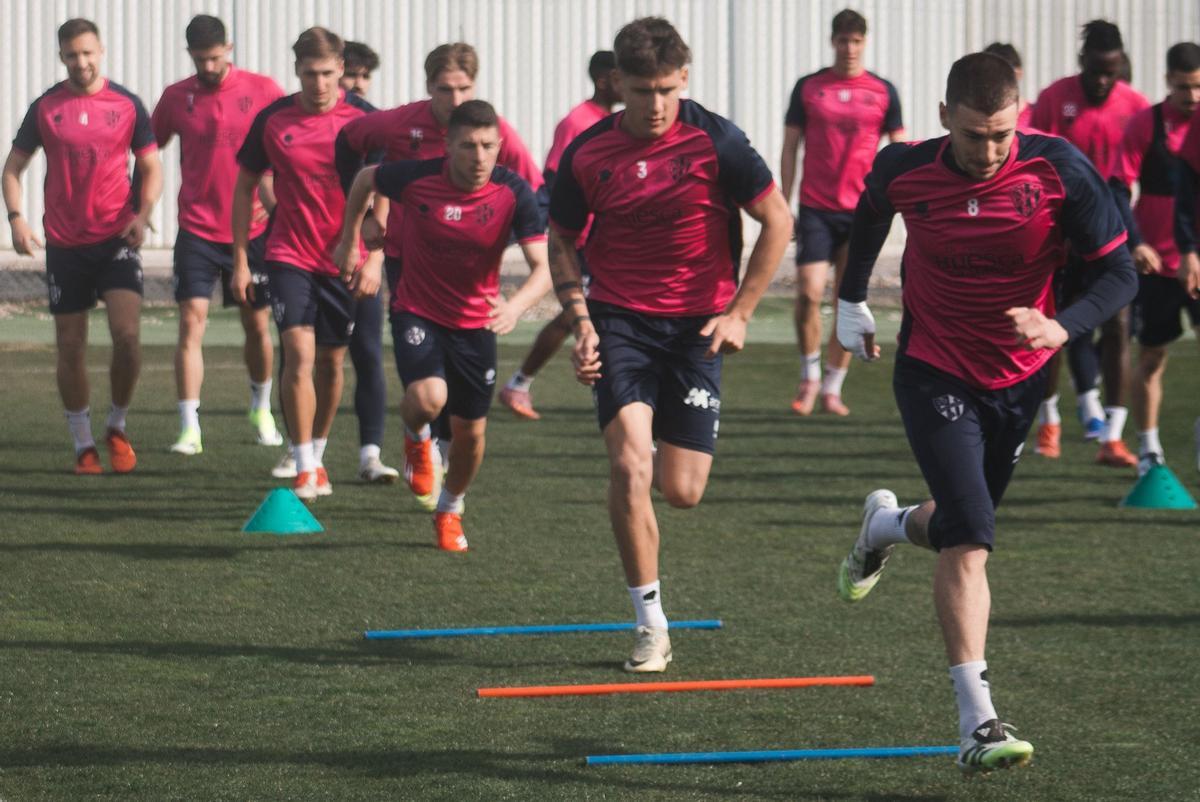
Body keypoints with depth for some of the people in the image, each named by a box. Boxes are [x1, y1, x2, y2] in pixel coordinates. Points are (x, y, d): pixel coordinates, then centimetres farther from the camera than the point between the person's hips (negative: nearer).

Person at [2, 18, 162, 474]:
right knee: (70, 347, 4)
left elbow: (151, 167, 8)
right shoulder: (45, 108, 3)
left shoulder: (127, 105, 2)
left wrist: (143, 214, -10)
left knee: (127, 334, -15)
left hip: (117, 238, -1)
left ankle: (118, 428, 7)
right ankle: (83, 445, 16)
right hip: (64, 244, 1)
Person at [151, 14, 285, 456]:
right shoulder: (176, 97, 1)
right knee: (191, 321, -12)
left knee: (257, 324, 9)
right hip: (197, 231, 0)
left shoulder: (262, 90, -3)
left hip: (252, 231, 0)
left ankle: (261, 408, 34)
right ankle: (189, 428, -14)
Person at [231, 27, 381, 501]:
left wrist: (374, 258, -10)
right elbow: (245, 187, 7)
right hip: (289, 255, -1)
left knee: (331, 361, 10)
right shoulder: (272, 120, -3)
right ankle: (303, 470, -12)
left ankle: (317, 456, 28)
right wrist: (240, 260, 4)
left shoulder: (362, 119, -5)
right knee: (299, 352, -15)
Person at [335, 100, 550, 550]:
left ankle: (450, 510, 38)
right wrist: (350, 241, 11)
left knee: (471, 431, 8)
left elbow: (543, 267, -25)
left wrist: (515, 306, -44)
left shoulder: (513, 194, -19)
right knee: (428, 398, -29)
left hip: (476, 323, 2)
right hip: (417, 312, -2)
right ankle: (417, 439, 10)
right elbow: (365, 179, 4)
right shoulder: (416, 179, -19)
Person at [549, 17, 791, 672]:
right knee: (629, 465, -20)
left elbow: (778, 221, -1)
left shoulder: (714, 141, -9)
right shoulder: (587, 153, -3)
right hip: (620, 318, 0)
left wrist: (738, 312, -5)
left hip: (696, 324, 0)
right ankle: (651, 627, -9)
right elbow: (561, 242, 11)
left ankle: (670, 447, 37)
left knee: (681, 492, -4)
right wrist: (580, 320, -3)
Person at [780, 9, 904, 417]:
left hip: (862, 211, 1)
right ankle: (810, 377, 8)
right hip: (815, 209, -1)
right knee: (809, 293, -12)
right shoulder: (808, 88, 5)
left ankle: (832, 387, 13)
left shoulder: (883, 92, 4)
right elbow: (789, 149, 8)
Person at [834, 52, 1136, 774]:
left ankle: (886, 525, 57)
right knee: (969, 541, -18)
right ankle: (979, 724, -20)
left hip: (1020, 380, 3)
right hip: (935, 375, -2)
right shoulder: (903, 171, -15)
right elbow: (869, 215, 10)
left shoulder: (1060, 168, -18)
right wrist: (852, 301, 18)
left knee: (962, 529, 20)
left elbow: (1119, 273, -16)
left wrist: (1062, 327, -33)